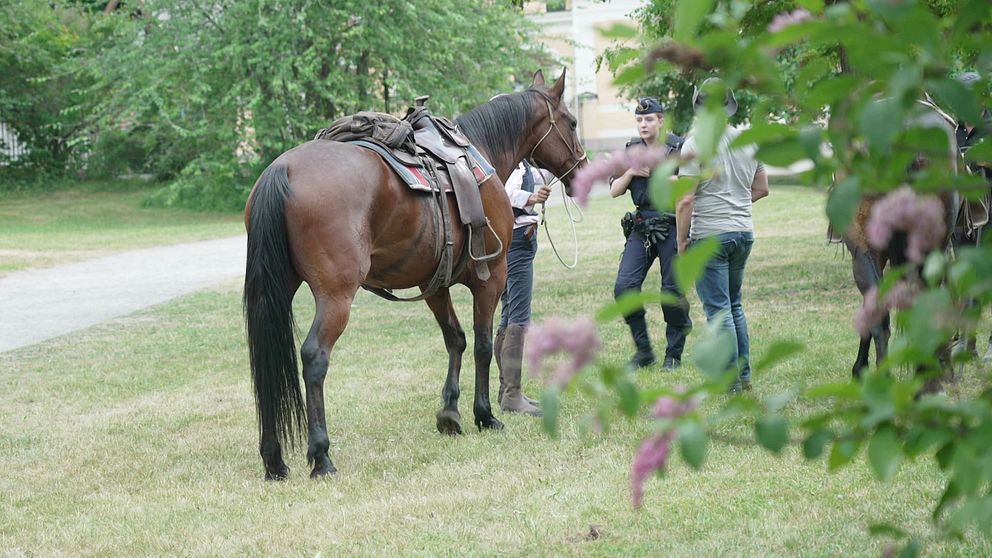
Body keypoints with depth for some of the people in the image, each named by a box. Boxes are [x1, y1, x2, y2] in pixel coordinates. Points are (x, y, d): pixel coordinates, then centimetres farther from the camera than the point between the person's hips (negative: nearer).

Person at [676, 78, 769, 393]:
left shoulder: (695, 145, -13)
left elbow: (686, 201, -16)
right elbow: (762, 189, 15)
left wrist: (682, 241, -7)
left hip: (709, 237, -6)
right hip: (744, 231, 6)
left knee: (718, 309, -1)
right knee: (734, 305, 19)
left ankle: (731, 381, 0)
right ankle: (744, 375, 21)